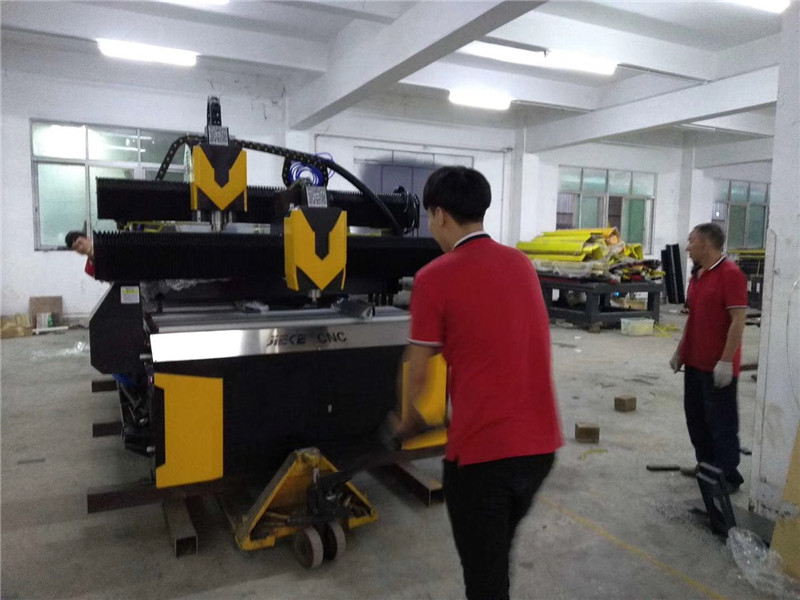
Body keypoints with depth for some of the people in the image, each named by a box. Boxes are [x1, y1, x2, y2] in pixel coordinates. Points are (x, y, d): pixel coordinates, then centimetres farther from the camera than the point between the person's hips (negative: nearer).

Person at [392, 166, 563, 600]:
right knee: (498, 553, 27)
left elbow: (418, 373, -4)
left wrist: (410, 423, 15)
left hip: (482, 449, -6)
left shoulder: (434, 277, -11)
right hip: (541, 442, 7)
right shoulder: (521, 264, 8)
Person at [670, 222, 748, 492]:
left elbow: (738, 320, -19)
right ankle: (706, 465, 30)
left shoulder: (730, 274, -15)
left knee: (721, 420, 1)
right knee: (695, 416, 16)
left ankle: (728, 476, 14)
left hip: (718, 366, -8)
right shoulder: (697, 275, 12)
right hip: (695, 362, 9)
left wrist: (726, 361, -22)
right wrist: (680, 351, 16)